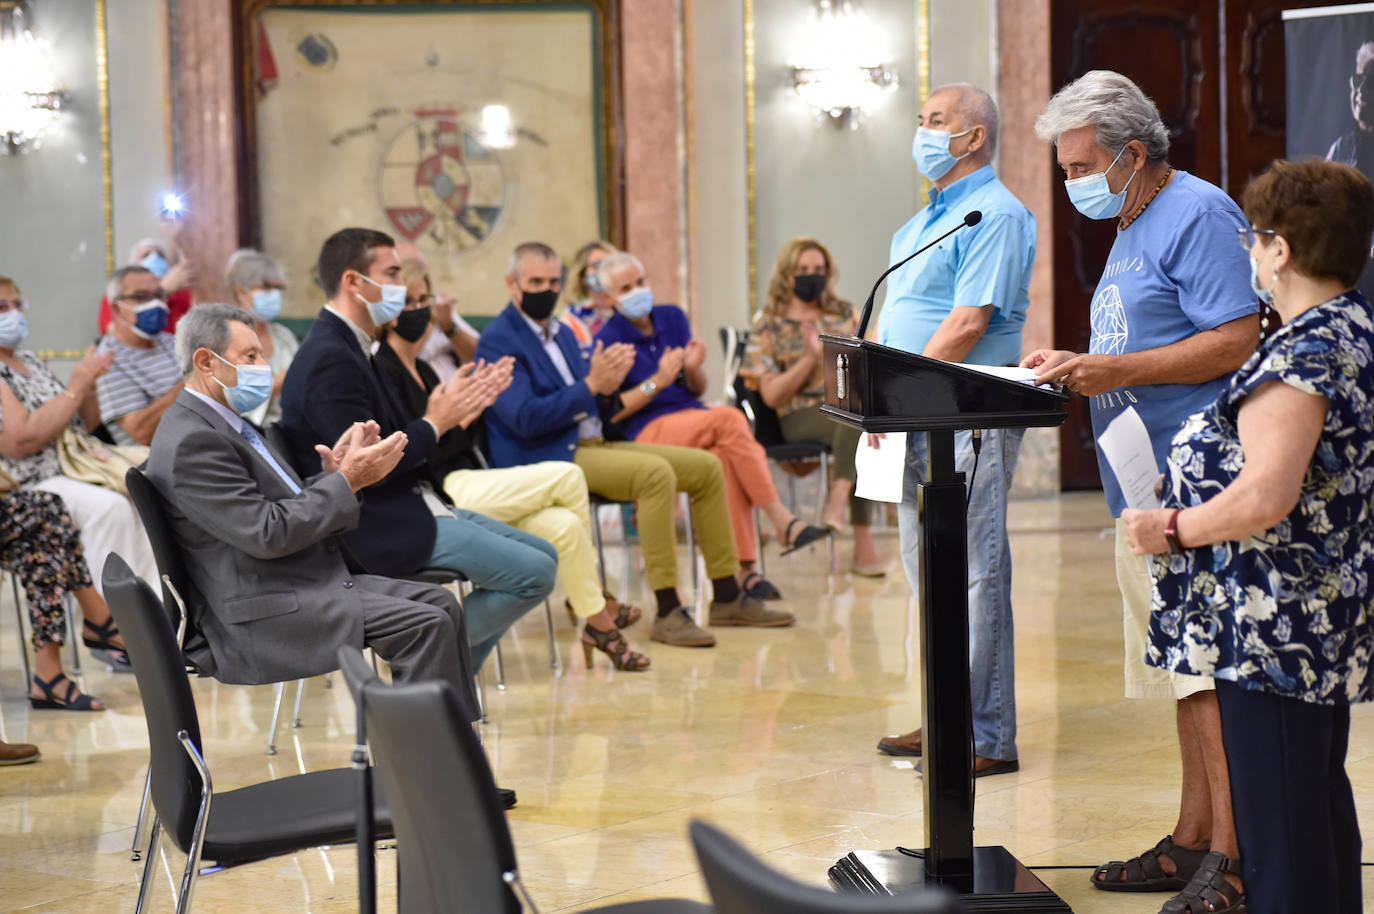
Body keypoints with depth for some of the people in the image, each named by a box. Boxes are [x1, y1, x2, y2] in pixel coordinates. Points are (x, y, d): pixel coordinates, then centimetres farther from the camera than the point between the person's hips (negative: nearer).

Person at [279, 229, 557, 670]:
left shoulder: (348, 348, 14)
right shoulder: (330, 359, -18)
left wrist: (443, 415, 1)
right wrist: (433, 425, -9)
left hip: (408, 505, 11)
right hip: (379, 527, -11)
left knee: (542, 554, 11)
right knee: (534, 573, -14)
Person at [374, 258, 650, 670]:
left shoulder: (422, 370, 20)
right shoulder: (380, 370, -7)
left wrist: (480, 404, 2)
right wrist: (462, 412, -20)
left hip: (468, 488, 8)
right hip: (440, 494, -8)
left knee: (564, 526, -14)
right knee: (567, 476, -14)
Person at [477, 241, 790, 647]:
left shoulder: (561, 333, 19)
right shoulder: (497, 342, -9)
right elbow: (525, 419, -20)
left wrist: (608, 385, -2)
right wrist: (591, 384, -21)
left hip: (593, 444, 9)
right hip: (546, 460, -9)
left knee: (707, 467, 0)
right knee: (657, 473, -31)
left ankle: (727, 598, 6)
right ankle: (668, 614, -30)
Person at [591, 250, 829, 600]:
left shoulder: (672, 317, 14)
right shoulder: (608, 340, -3)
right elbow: (609, 413, -9)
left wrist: (693, 369, -5)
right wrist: (657, 382, -17)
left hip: (693, 421, 5)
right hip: (647, 434, -5)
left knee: (726, 456, -32)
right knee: (729, 418, -31)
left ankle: (745, 567, -35)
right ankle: (782, 521, -32)